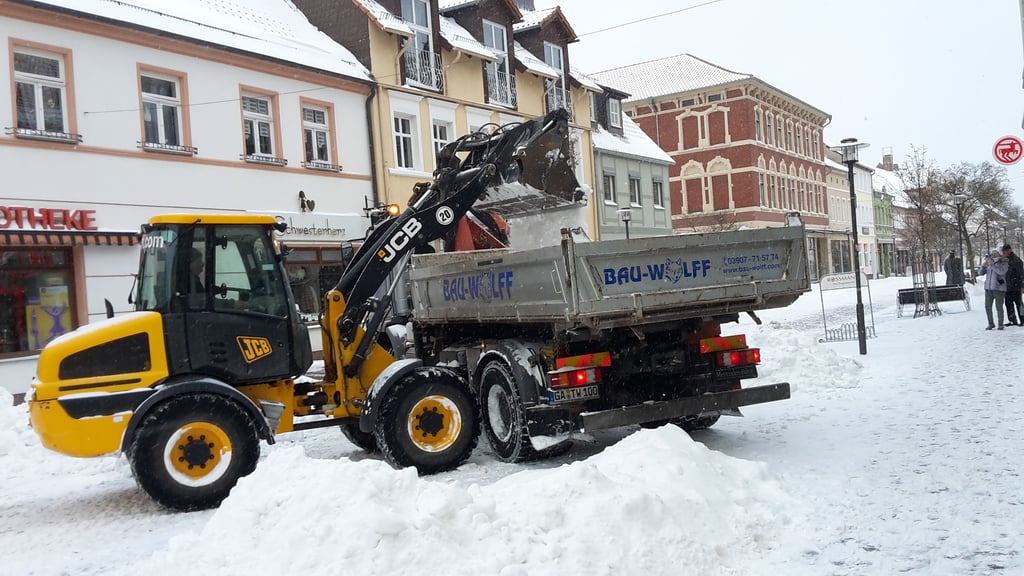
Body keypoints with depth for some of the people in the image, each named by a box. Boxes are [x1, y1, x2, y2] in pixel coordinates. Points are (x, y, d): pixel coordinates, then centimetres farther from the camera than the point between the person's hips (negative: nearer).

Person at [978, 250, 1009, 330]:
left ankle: (1000, 325, 12)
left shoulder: (1004, 263, -3)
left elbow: (1001, 271, -22)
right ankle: (991, 324, 15)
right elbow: (980, 273, 4)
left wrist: (992, 265, -29)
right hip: (988, 288, 4)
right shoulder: (988, 263, 11)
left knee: (999, 308, -2)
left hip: (999, 288, -4)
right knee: (988, 307, 2)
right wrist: (983, 266, -14)